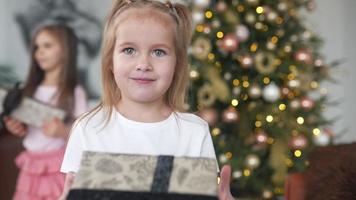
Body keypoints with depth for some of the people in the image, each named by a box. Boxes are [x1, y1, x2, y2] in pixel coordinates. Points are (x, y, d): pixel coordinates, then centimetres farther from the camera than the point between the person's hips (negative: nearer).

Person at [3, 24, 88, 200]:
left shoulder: (74, 93, -7)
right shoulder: (32, 90, 9)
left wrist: (64, 131, -25)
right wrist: (18, 129, -4)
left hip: (58, 165, -5)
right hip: (32, 164, 5)